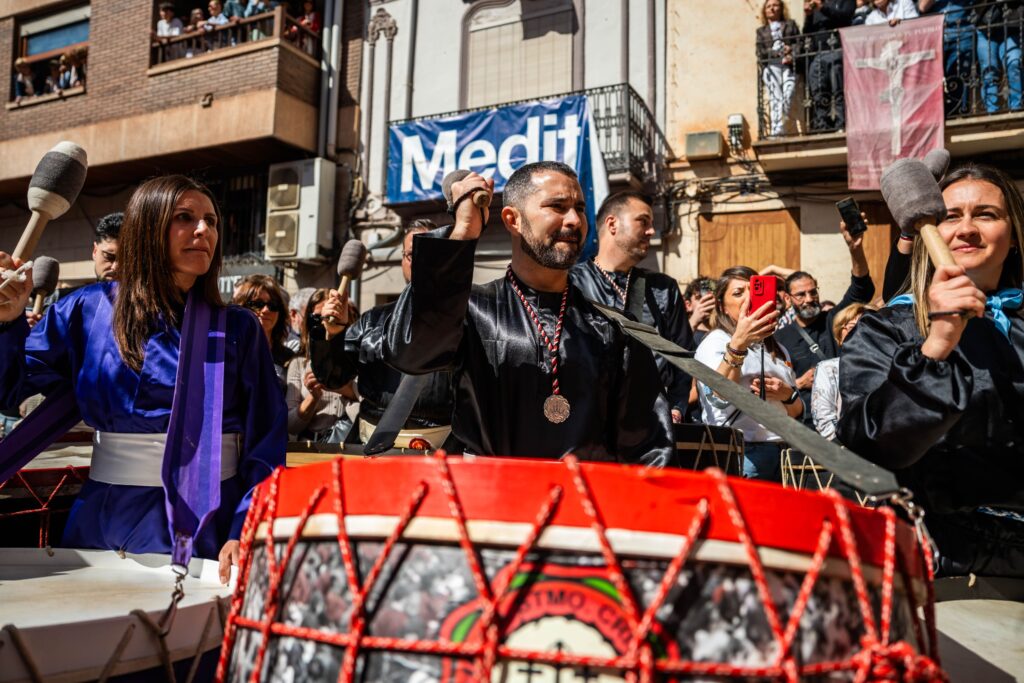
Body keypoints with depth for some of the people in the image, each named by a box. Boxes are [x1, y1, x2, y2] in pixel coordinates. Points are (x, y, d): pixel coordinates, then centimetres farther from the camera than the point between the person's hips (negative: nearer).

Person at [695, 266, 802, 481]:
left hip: (781, 453, 6)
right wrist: (737, 345, -34)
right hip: (743, 454, -6)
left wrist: (787, 395, -1)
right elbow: (719, 397, -20)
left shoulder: (777, 350, 20)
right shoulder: (715, 342, -1)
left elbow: (796, 412, 22)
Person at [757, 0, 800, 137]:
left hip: (789, 66, 0)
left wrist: (791, 54, -10)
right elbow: (761, 52, 8)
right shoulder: (761, 31, 23)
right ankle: (776, 132, -24)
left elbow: (799, 43, 12)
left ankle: (778, 131, -24)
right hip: (771, 67, 0)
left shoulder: (790, 24, 25)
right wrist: (780, 53, -8)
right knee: (775, 99, -16)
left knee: (787, 96, -22)